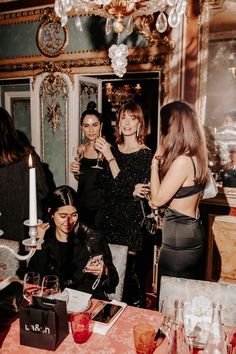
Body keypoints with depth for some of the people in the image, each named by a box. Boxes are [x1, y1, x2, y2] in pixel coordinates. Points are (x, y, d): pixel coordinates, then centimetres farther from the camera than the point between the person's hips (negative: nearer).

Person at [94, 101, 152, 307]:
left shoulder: (145, 154, -9)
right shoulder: (112, 149, 5)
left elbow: (123, 185, -18)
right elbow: (106, 187, 0)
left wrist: (110, 157, -19)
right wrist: (131, 192, -14)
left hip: (133, 220, -4)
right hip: (112, 218, 4)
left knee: (131, 265, 3)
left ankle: (137, 309, 26)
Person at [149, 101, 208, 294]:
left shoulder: (182, 160, -23)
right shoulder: (196, 156, 5)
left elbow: (157, 199, -16)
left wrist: (155, 161, -11)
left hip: (180, 238, -9)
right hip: (194, 234, 9)